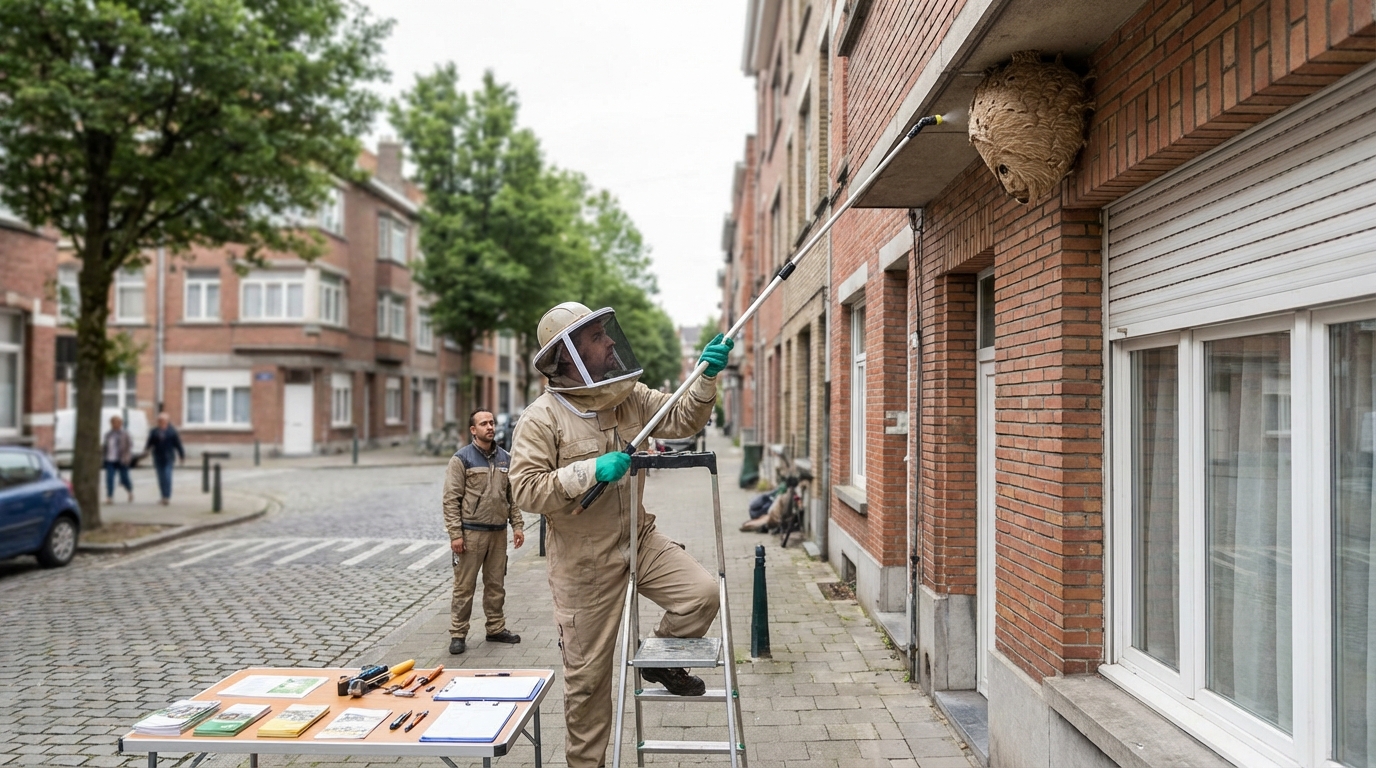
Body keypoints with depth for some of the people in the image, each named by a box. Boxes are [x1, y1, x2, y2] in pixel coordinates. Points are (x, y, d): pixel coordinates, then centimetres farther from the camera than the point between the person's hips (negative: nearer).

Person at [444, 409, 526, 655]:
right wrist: (455, 533, -13)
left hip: (499, 533, 5)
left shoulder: (505, 458, 10)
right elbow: (451, 499, -8)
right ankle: (458, 634, 10)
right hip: (471, 532, -5)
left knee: (496, 584, 12)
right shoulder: (462, 459, -5)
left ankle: (496, 628, 23)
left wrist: (517, 525, 6)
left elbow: (513, 495, 14)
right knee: (464, 586, 1)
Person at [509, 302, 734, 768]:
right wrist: (590, 471, -29)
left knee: (702, 592, -15)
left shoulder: (630, 397, 1)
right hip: (585, 562, -4)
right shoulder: (542, 418, -16)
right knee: (588, 675, 7)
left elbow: (683, 420, 4)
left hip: (640, 540, 5)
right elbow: (525, 490, -21)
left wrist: (707, 377, -12)